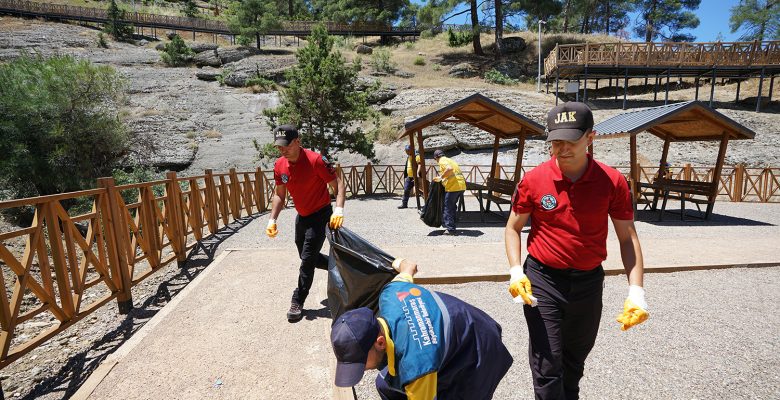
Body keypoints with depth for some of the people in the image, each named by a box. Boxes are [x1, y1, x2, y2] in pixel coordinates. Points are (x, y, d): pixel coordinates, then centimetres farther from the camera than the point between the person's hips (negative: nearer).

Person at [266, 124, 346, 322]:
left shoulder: (315, 160, -24)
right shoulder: (279, 165, -5)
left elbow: (338, 184, -20)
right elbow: (279, 194, 6)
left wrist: (338, 210, -34)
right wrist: (272, 220, -3)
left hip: (320, 215, -7)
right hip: (301, 216, 7)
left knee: (307, 259, -5)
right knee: (307, 256, 17)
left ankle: (298, 302, 11)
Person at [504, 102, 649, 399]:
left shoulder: (612, 181, -8)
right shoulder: (533, 179, -10)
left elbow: (628, 237, -1)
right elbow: (513, 228, 0)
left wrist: (635, 290, -10)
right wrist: (516, 271, -13)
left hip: (589, 282, 3)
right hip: (542, 280, -2)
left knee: (576, 358, 24)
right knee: (547, 366, 0)